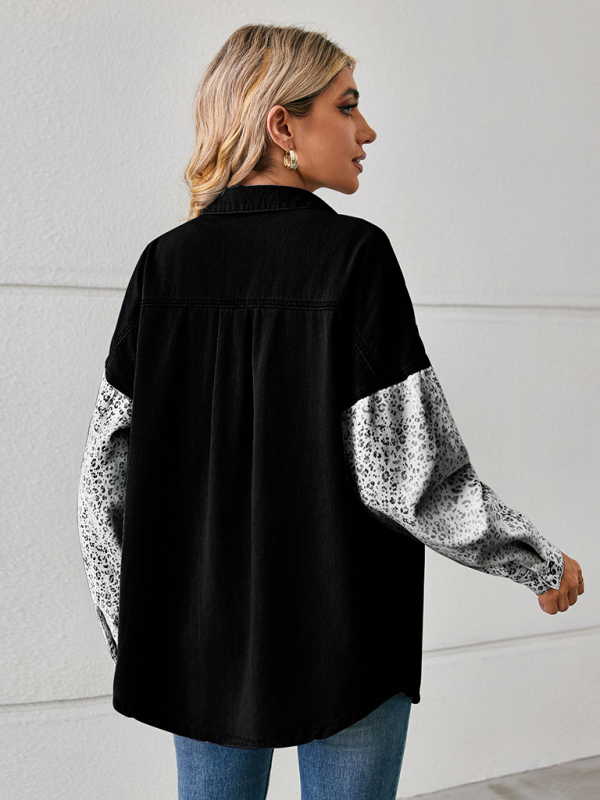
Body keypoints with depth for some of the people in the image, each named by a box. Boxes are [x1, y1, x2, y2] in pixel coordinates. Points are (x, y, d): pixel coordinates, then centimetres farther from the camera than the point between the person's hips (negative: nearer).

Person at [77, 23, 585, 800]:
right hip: (339, 634, -4)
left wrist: (132, 627, 13)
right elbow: (407, 470, -17)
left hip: (202, 635, 5)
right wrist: (541, 564, -3)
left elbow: (108, 469, 1)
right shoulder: (353, 254, -14)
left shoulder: (164, 262, -1)